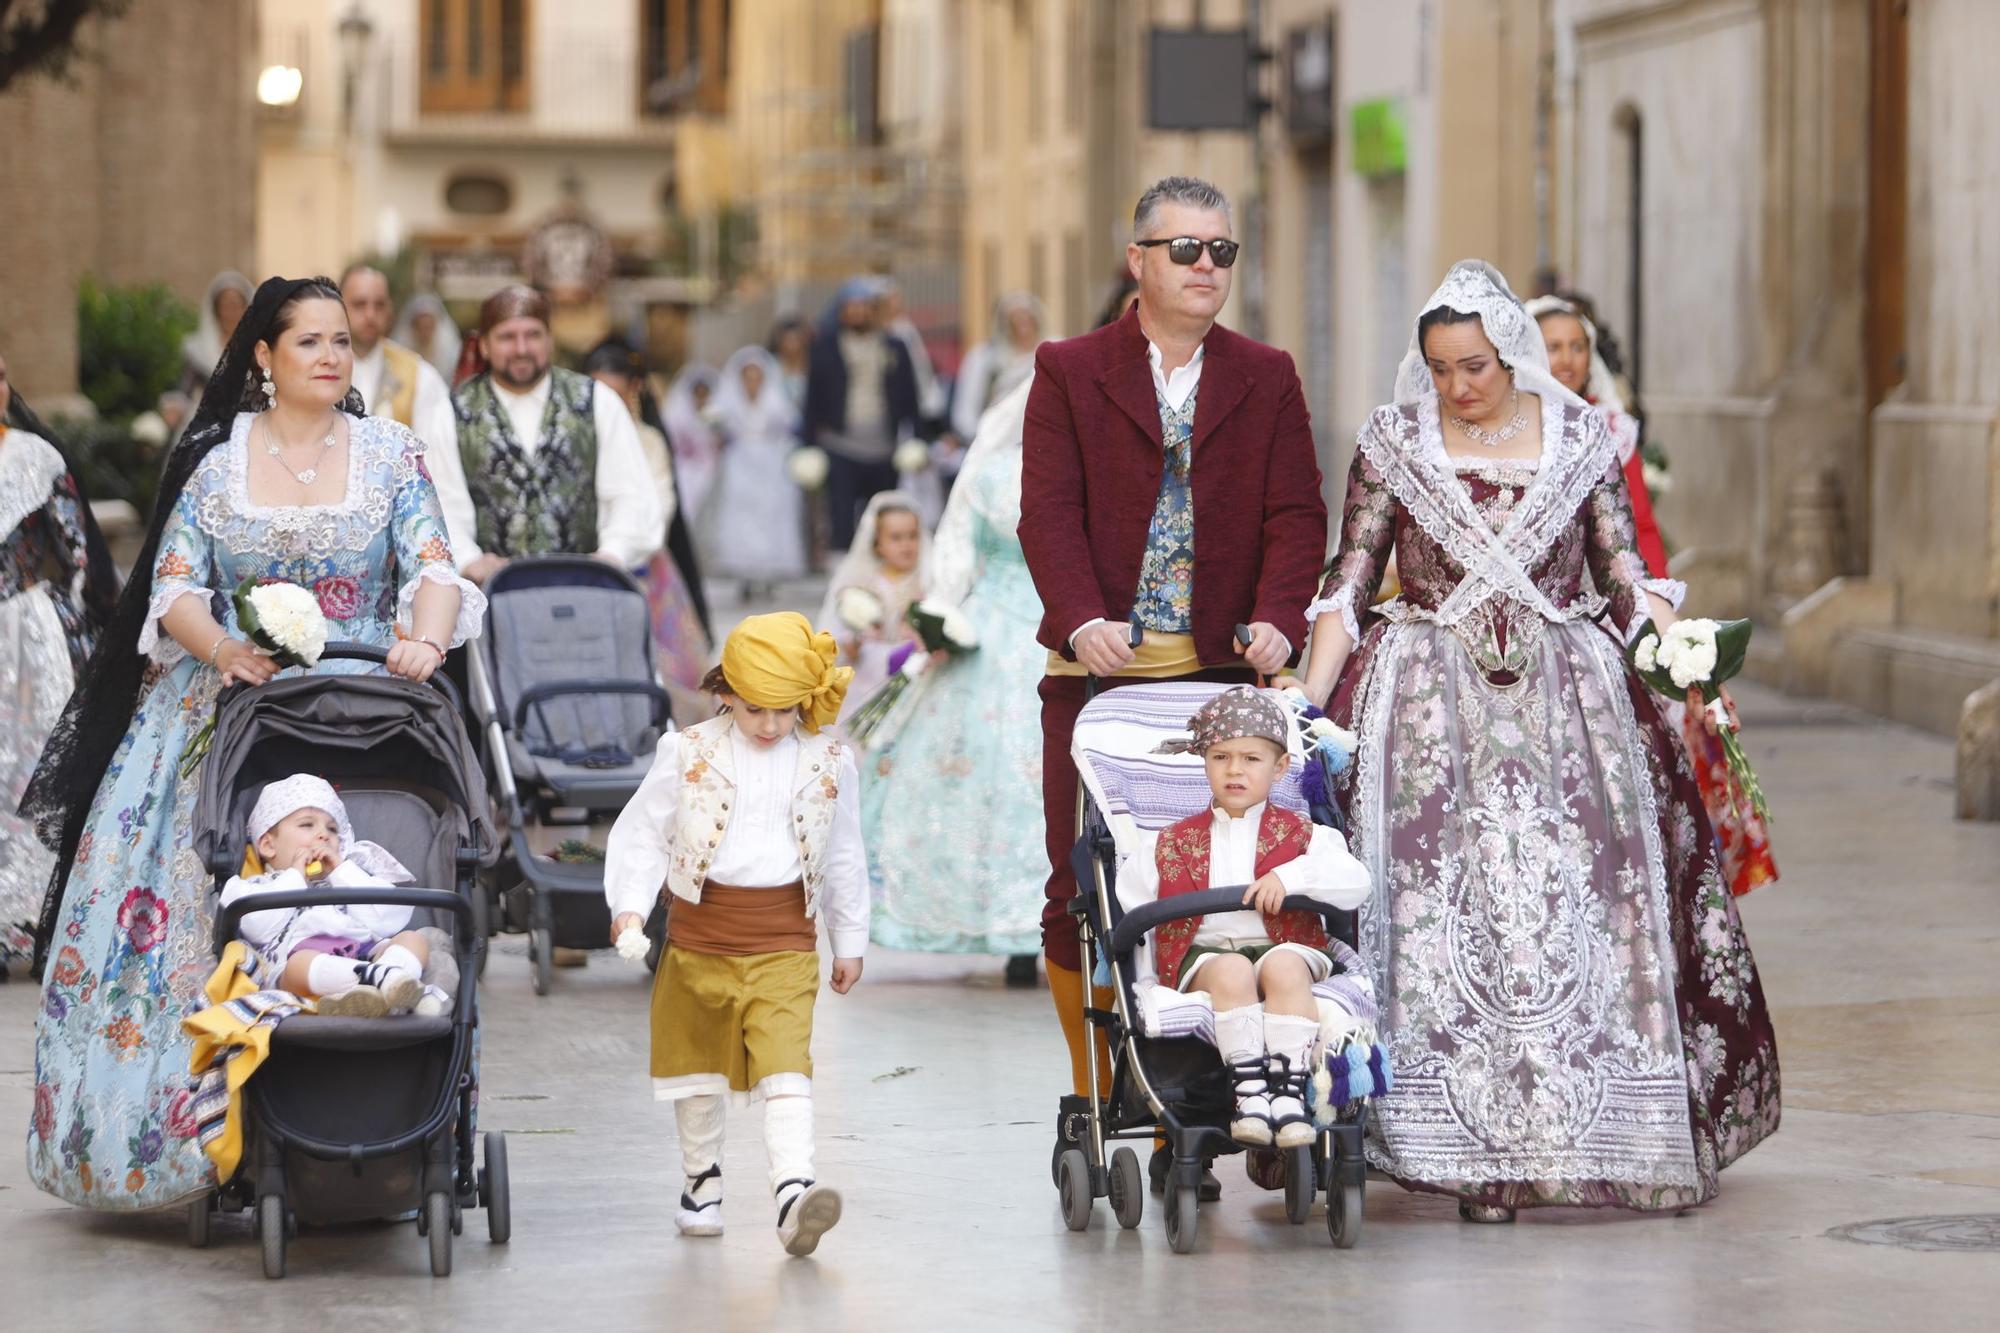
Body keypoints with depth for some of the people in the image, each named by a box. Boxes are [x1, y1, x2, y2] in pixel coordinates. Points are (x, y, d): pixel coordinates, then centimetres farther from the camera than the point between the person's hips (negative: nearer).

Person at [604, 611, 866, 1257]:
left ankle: (794, 1188, -27)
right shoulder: (688, 754, -4)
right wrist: (630, 905, -12)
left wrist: (850, 941, 17)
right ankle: (701, 1178, 31)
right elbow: (643, 832, 2)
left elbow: (843, 857, 12)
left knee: (786, 1068, -15)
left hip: (784, 942, -1)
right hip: (700, 930, 1)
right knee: (699, 1064, 14)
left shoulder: (828, 763, 2)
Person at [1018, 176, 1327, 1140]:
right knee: (1082, 885, -1)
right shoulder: (1069, 372, 7)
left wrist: (1277, 618, -14)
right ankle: (1091, 1089, 10)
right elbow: (1048, 511, -3)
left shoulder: (1266, 379, 13)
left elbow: (1295, 514, 4)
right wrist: (1081, 619, -20)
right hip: (1100, 666, -1)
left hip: (1223, 667, 1)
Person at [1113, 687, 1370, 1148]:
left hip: (1283, 949, 0)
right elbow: (1127, 915, 15)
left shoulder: (1302, 836, 15)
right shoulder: (1169, 846, 19)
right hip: (1203, 956, 0)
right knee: (1232, 971, -35)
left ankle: (1287, 1088, -42)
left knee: (1284, 967, -36)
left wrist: (1290, 877, -15)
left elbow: (1354, 882, -1)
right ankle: (1248, 1089, -41)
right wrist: (1141, 986, 3)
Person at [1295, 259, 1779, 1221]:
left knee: (1582, 895, -8)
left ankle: (1606, 1127, 1)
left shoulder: (1581, 439, 6)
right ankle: (1475, 1150, -9)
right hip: (1431, 704, -1)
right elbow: (1349, 582, 6)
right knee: (1450, 900, -11)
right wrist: (1307, 697, -4)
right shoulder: (1393, 444, 4)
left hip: (1565, 700, 1)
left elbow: (1623, 573, 7)